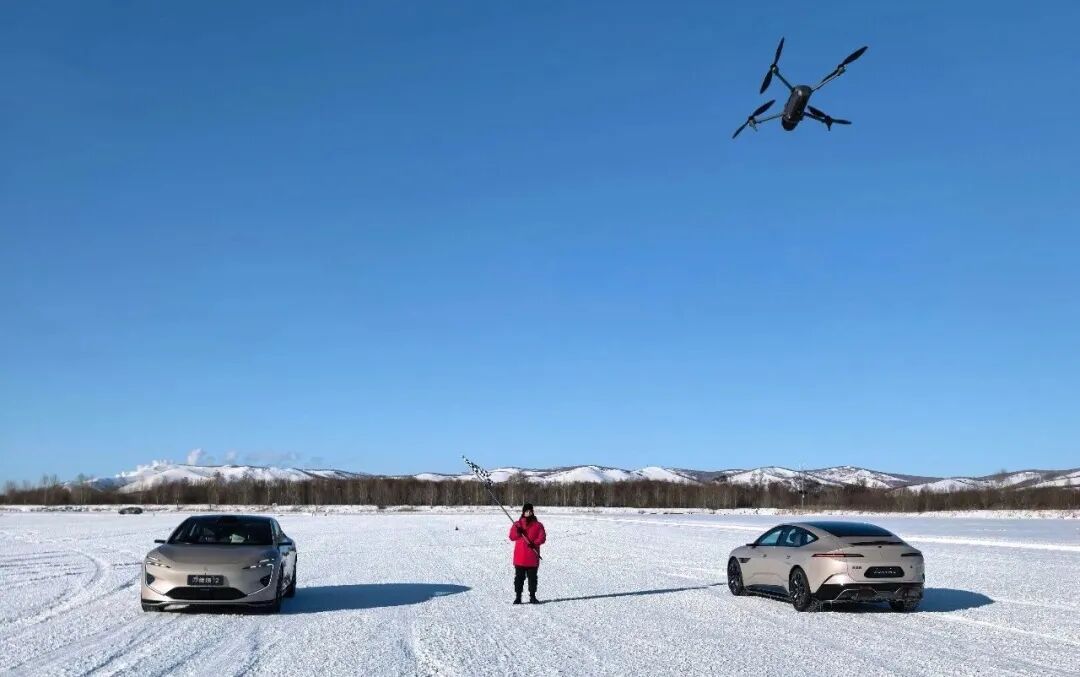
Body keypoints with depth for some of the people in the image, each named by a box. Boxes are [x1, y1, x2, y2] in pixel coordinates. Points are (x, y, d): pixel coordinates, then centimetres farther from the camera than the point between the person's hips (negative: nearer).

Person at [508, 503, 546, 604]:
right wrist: (517, 531, -20)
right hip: (520, 557, 0)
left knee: (532, 577, 5)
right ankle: (518, 597, 7)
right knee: (519, 577, 2)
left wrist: (535, 543, -20)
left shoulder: (538, 525, 6)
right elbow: (512, 537, 0)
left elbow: (542, 537, -3)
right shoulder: (517, 524, 8)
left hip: (533, 557, 0)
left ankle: (532, 597, 13)